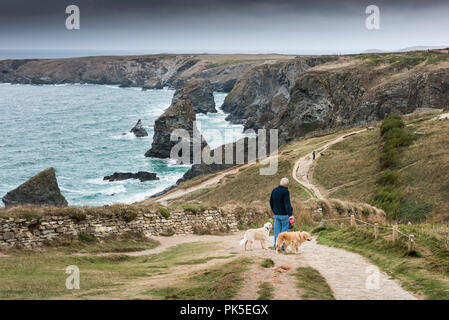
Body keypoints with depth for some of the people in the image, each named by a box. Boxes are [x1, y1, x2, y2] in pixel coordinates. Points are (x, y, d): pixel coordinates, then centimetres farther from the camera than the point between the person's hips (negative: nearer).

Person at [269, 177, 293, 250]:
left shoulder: (274, 190, 8)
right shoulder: (285, 191, -15)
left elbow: (271, 202, 17)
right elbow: (287, 203, -23)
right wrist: (290, 214, -27)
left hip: (276, 214, 6)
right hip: (284, 214, -6)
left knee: (277, 230, 10)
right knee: (284, 230, 1)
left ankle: (276, 246, 12)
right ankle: (283, 246, 1)